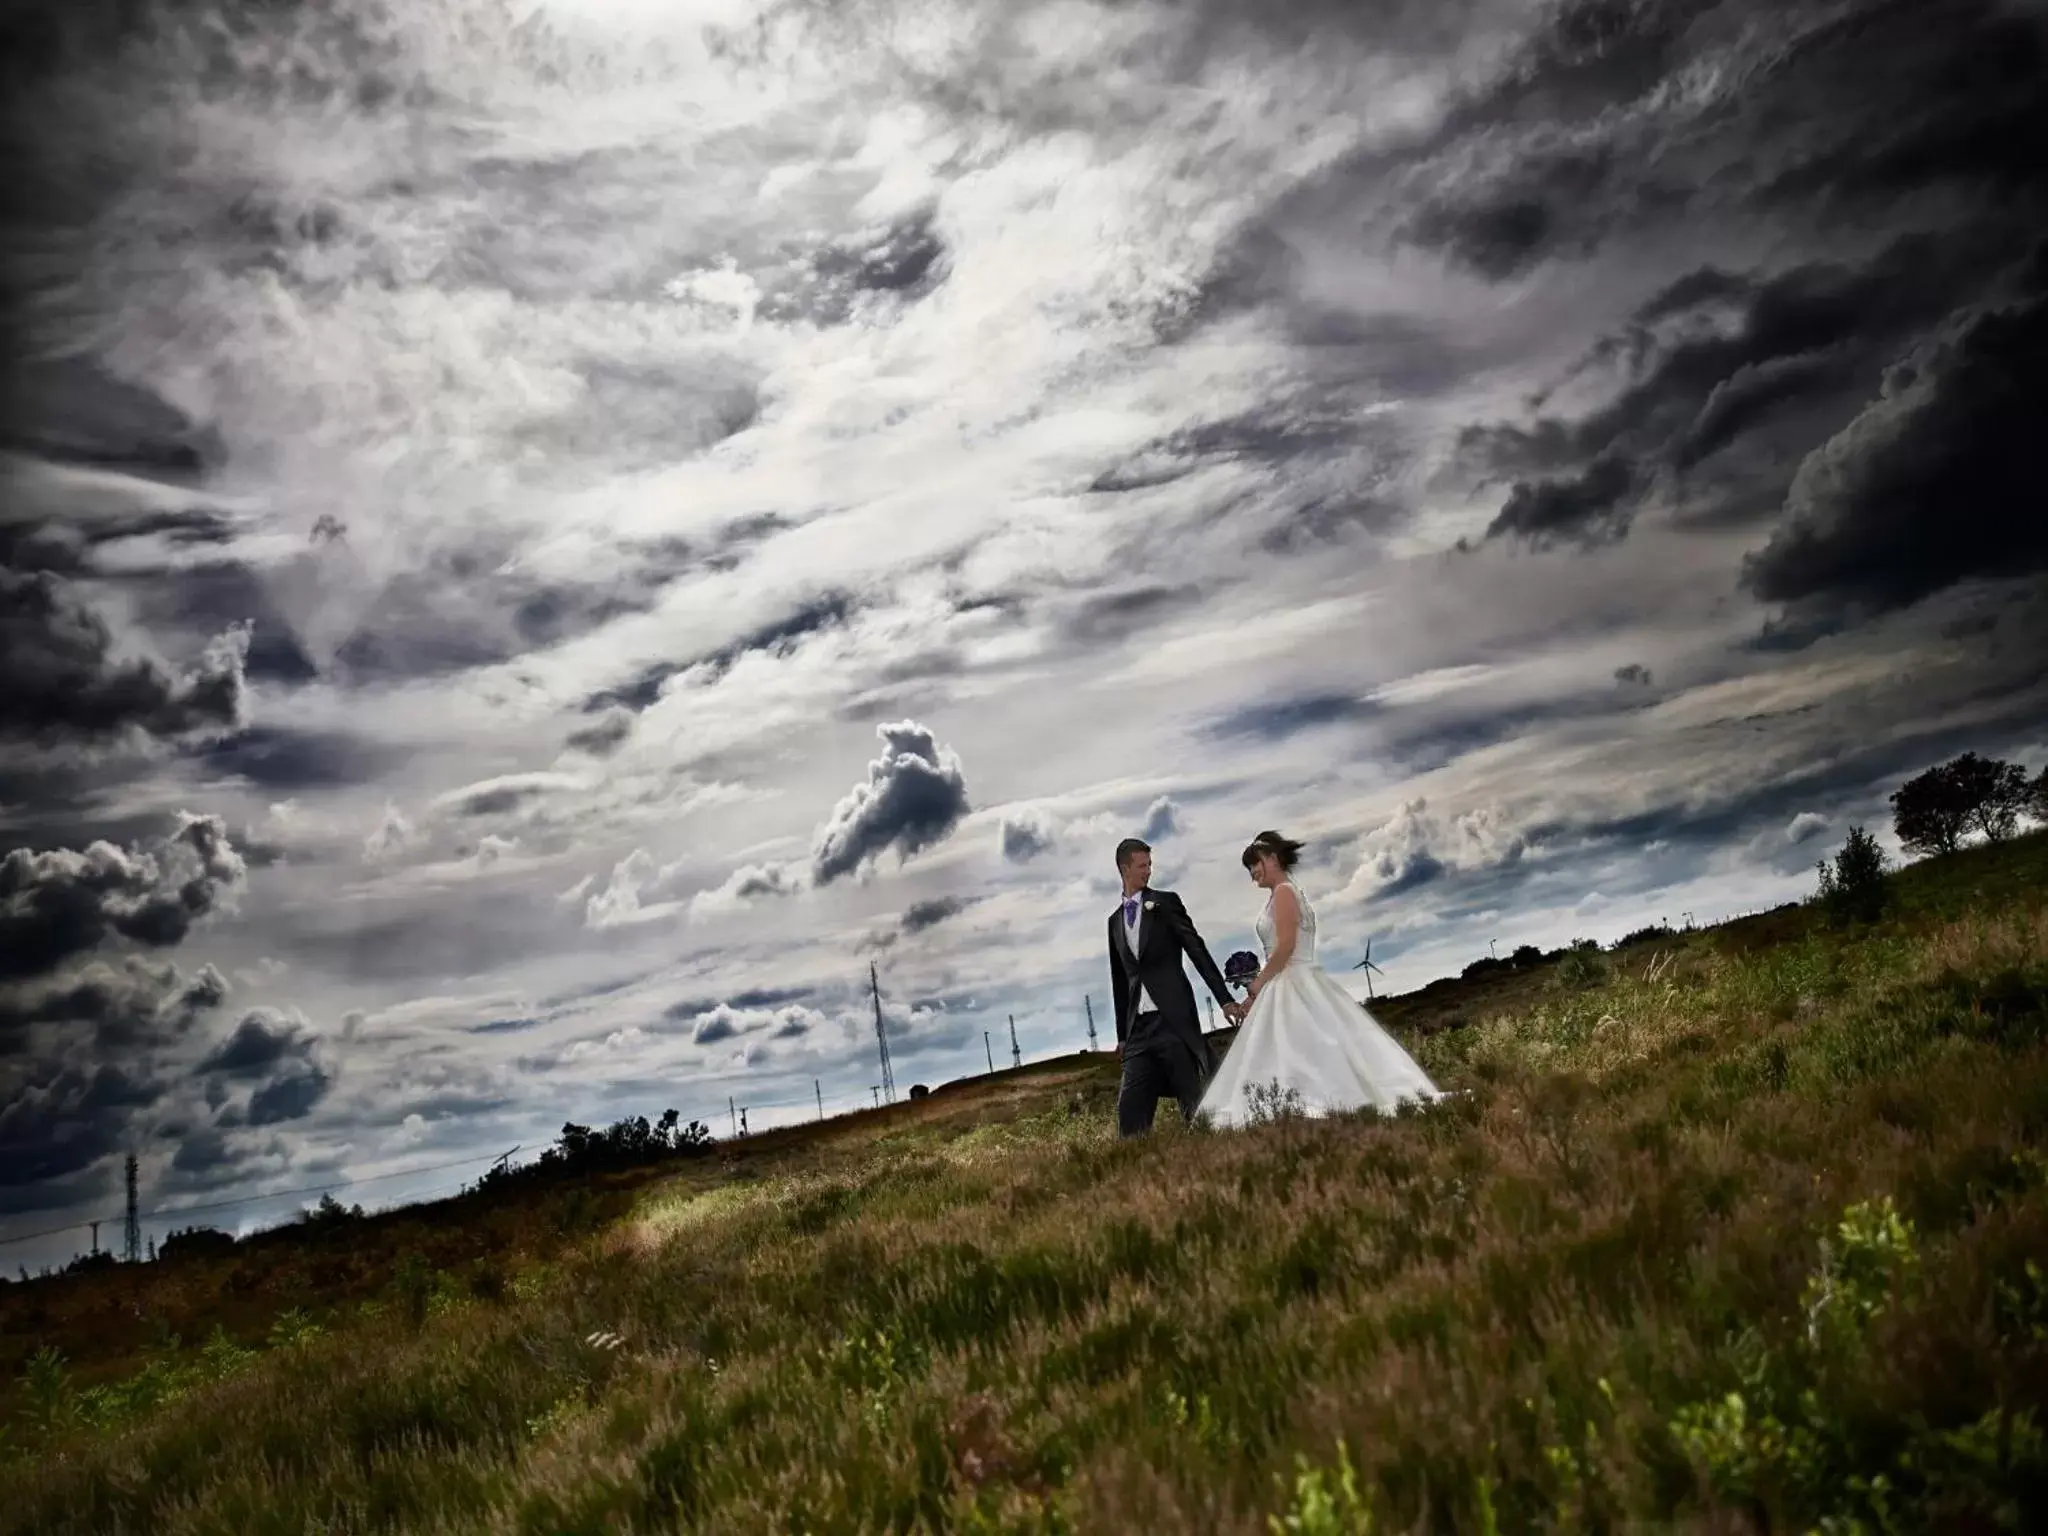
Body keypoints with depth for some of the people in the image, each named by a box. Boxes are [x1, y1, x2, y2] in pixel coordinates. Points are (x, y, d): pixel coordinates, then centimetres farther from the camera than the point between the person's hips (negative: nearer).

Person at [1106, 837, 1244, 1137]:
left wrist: (1225, 999, -10)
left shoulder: (1166, 903, 3)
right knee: (1130, 1109, -4)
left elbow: (1198, 951, -2)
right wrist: (1122, 1035, 19)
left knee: (1194, 1102, -4)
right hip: (1139, 1026, 4)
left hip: (1173, 1019, -4)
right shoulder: (1115, 920, 16)